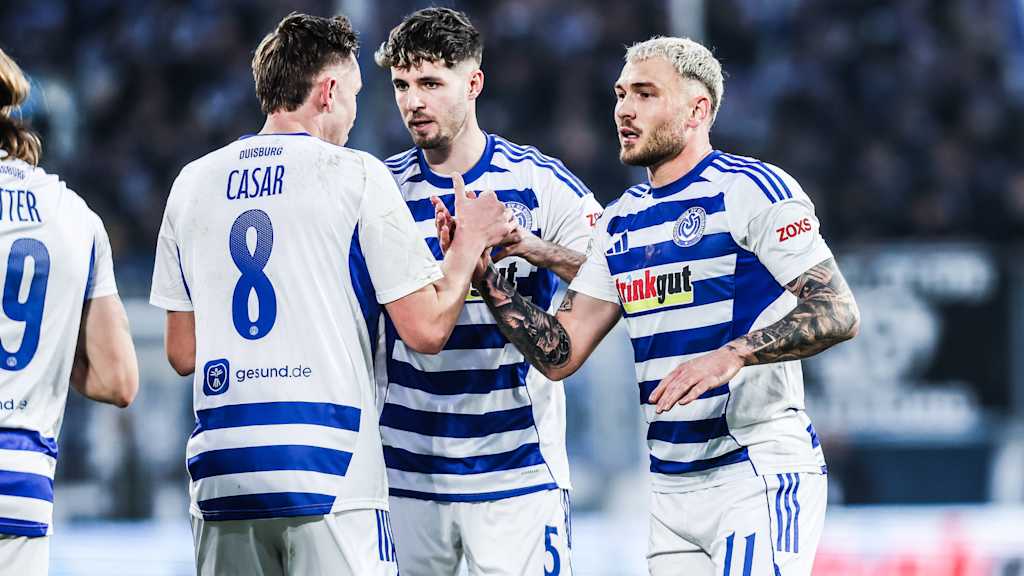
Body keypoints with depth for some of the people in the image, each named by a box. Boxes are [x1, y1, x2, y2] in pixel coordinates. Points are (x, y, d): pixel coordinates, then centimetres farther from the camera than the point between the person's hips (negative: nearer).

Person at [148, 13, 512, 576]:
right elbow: (425, 329, -2)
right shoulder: (356, 176, -2)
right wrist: (469, 243, 13)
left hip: (221, 481, 5)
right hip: (329, 476, -5)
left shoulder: (192, 184, 12)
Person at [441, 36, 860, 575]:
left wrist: (731, 355, -25)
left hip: (761, 473, -7)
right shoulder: (622, 222, 15)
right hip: (672, 486, 7)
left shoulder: (752, 190, -7)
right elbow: (559, 354, 12)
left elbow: (840, 313, -13)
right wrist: (486, 277, -1)